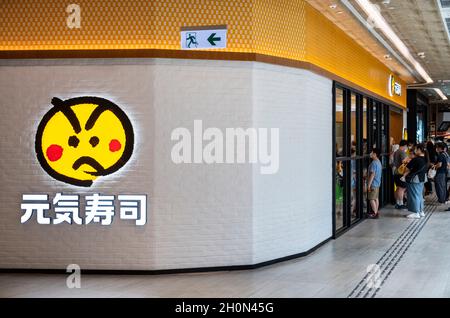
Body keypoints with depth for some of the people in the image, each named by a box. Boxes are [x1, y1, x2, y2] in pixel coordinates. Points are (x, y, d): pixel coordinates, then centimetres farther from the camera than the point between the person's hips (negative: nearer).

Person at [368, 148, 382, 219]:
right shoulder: (379, 162, 12)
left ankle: (375, 213, -5)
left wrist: (369, 184, -20)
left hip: (373, 184, -10)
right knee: (376, 198, 14)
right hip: (377, 183, 10)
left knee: (371, 199, -6)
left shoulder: (374, 163, -19)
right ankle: (376, 212, 19)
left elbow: (372, 174, -22)